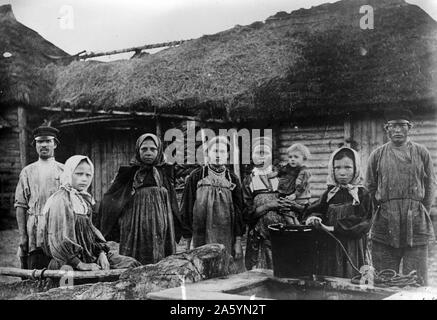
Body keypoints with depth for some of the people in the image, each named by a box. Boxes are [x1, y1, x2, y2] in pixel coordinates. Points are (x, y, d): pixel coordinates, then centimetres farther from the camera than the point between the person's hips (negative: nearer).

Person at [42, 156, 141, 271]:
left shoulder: (83, 199, 14)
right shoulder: (60, 200, -14)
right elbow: (59, 239, -20)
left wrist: (101, 252, 1)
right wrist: (81, 264, -19)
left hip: (90, 254, 9)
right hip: (69, 264, -9)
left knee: (132, 264, -2)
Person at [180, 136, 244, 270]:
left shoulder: (233, 179, 8)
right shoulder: (195, 177, 2)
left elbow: (239, 210, 8)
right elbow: (186, 208, 2)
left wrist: (238, 240, 1)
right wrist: (188, 240, -1)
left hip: (227, 239, 2)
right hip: (202, 239, -2)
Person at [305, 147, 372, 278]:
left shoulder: (362, 194, -2)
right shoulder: (329, 193, 10)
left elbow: (361, 223, -11)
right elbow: (317, 210, 4)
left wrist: (333, 228, -18)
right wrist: (315, 218, -20)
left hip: (352, 249, -3)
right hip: (329, 247, 3)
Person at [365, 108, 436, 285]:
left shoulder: (422, 153, 6)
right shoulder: (377, 155, 7)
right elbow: (370, 187, 12)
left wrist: (420, 213, 4)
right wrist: (382, 210, 6)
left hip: (416, 227, -1)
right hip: (385, 228, 1)